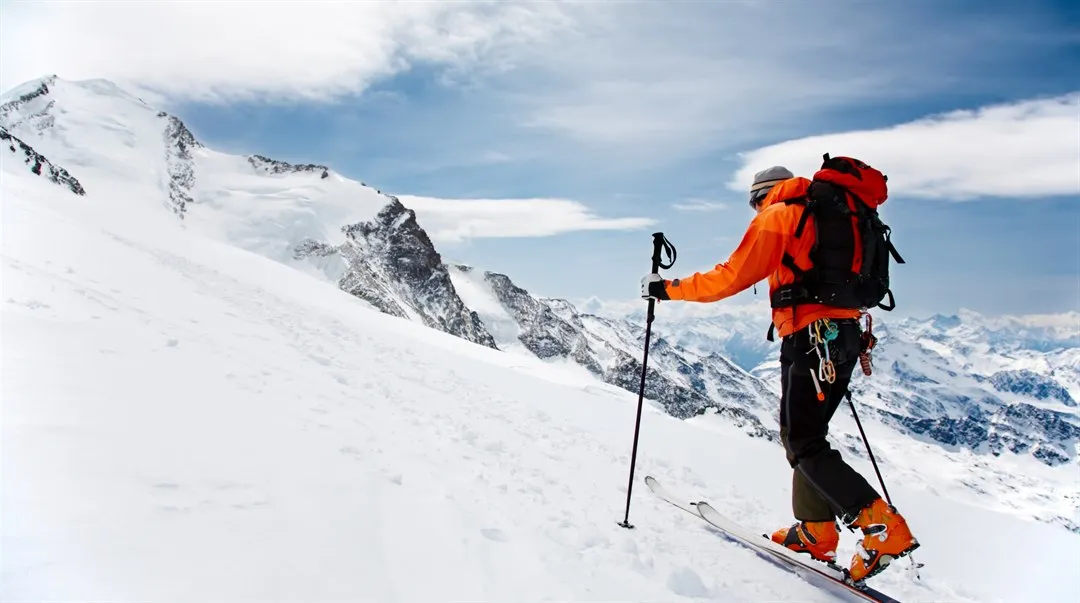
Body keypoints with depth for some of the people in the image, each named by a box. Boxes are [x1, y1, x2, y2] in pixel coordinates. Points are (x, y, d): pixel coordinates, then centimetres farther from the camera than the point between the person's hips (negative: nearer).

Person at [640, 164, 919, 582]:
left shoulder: (776, 217, -1)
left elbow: (733, 276, -9)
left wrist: (668, 289, -3)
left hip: (810, 338, -9)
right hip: (846, 336, 9)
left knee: (805, 445, -6)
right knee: (801, 434, 15)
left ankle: (884, 529, -12)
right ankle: (815, 532, 17)